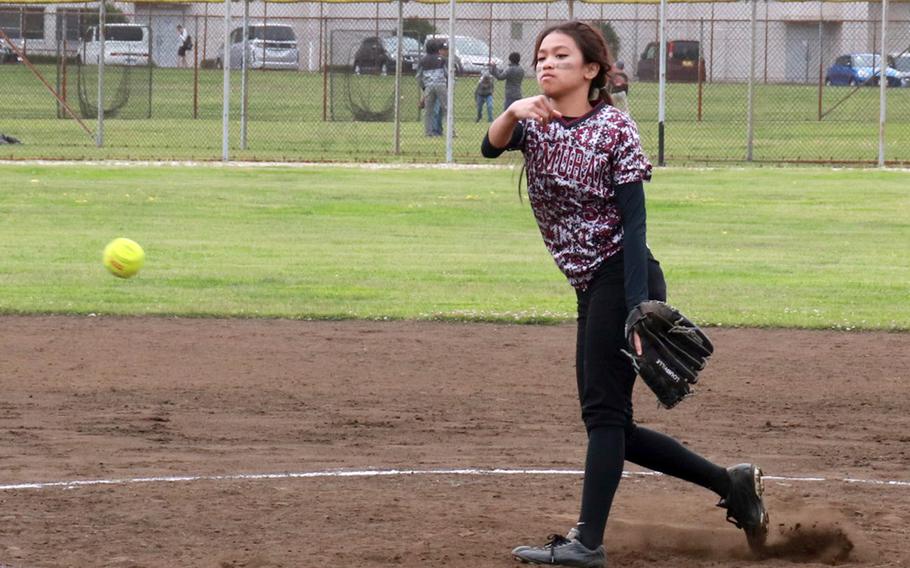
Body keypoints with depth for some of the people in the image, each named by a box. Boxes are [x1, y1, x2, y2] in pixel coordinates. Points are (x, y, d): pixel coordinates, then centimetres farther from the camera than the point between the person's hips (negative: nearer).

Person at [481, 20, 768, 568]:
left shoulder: (614, 129, -11)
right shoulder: (536, 122, 9)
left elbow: (633, 224, -16)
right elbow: (492, 147, -10)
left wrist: (637, 310, -23)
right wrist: (512, 114, -33)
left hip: (623, 276, -8)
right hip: (591, 290, 8)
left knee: (603, 408, -13)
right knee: (610, 423, 9)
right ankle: (731, 483, 18)